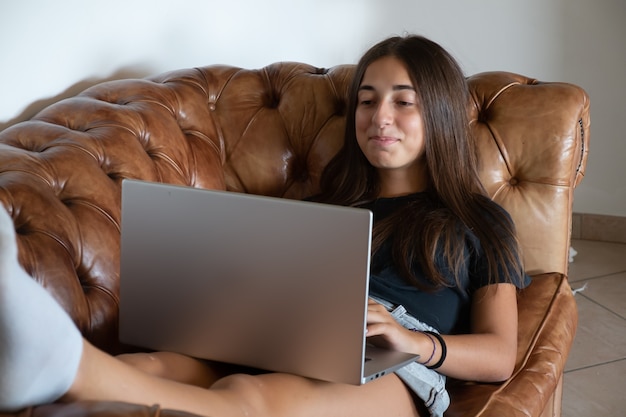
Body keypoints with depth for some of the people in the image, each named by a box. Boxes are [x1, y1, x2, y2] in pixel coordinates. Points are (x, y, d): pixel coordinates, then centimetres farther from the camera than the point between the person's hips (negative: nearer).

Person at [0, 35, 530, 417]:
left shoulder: (478, 223, 22)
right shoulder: (327, 207, 33)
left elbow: (499, 356, 11)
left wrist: (416, 341, -9)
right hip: (279, 350, 4)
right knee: (158, 365, -33)